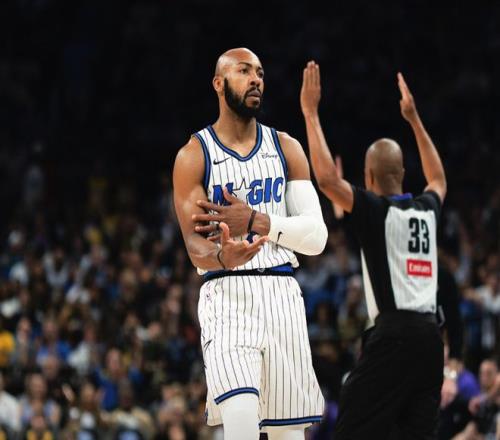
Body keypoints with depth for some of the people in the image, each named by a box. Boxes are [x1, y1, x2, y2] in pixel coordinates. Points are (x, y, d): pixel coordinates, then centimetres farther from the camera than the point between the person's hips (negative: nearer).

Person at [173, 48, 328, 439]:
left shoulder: (286, 149, 10)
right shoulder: (194, 155, 1)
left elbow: (317, 236, 2)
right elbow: (194, 244, -8)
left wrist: (256, 221, -13)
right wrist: (221, 257, -32)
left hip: (282, 294, 4)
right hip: (226, 295, -4)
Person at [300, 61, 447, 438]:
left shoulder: (374, 210, -4)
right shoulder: (427, 209, 15)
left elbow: (326, 178, -16)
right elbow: (439, 179, 39)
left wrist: (311, 112, -6)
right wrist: (414, 118, 42)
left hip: (394, 334, -6)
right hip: (430, 334, 7)